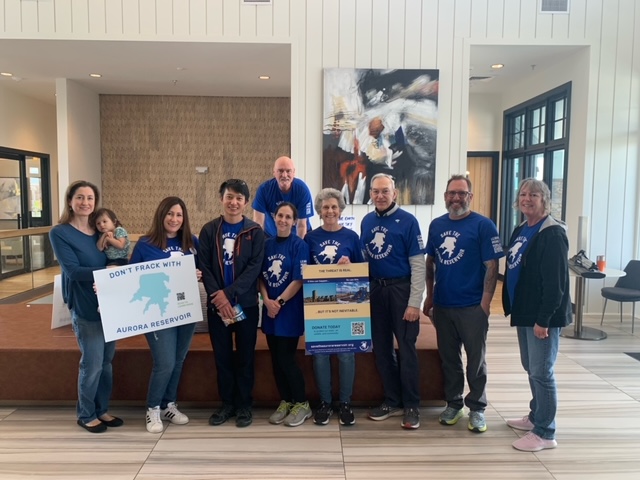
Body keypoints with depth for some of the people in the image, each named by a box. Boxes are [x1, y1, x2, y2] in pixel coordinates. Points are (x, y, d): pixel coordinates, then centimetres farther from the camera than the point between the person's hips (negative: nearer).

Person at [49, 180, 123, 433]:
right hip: (86, 308, -5)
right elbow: (73, 270, -18)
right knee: (92, 363, 2)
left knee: (106, 361, 14)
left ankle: (102, 409, 31)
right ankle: (86, 414, 23)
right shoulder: (59, 233, -7)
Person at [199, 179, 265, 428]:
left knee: (245, 356, 7)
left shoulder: (255, 232, -1)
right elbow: (204, 267, -1)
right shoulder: (209, 230, 4)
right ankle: (227, 403, 25)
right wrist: (218, 296, -14)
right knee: (222, 356, 10)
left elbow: (254, 267, -9)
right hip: (216, 304, 2)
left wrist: (228, 293, -17)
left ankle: (244, 405, 21)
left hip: (246, 303, -1)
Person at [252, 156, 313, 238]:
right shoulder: (264, 189, -18)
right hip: (271, 236, 1)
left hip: (296, 237, 0)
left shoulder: (302, 189, -20)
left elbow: (301, 225, -19)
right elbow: (258, 221, -18)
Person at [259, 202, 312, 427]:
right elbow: (261, 276, 7)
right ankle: (285, 401, 26)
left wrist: (279, 302, -14)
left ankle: (302, 404, 15)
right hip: (269, 310, 5)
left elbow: (298, 280, -13)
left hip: (290, 310, -5)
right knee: (276, 358, 10)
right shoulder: (266, 245, 7)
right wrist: (267, 300, -8)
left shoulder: (299, 245, -8)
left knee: (286, 358, -3)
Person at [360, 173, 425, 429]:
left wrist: (414, 302, -16)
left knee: (406, 348, 2)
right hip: (375, 290, 5)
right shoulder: (367, 221, 7)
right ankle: (392, 401, 26)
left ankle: (411, 405, 16)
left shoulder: (407, 221, -8)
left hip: (401, 289, -5)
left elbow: (418, 265, -11)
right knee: (381, 348, 12)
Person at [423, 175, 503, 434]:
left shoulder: (483, 225, -8)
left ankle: (477, 408, 24)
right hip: (442, 305, 4)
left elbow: (491, 267, -10)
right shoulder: (436, 225, 7)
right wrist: (429, 297, 9)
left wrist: (485, 304, -14)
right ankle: (453, 403, 31)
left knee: (476, 360, 9)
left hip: (472, 307, -4)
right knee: (448, 358, 15)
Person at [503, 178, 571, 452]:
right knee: (530, 368, 19)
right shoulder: (520, 231, 12)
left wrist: (543, 319, -22)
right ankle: (536, 416, 35)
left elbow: (555, 282, -20)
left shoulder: (553, 234, -15)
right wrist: (511, 307, 15)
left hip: (542, 316, -9)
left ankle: (545, 433, 11)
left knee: (541, 372, -1)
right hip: (524, 312, 9)